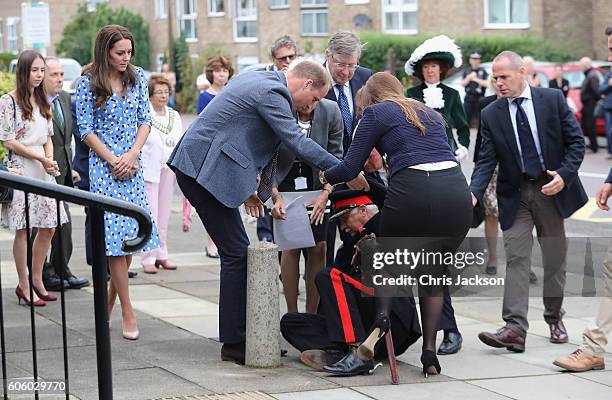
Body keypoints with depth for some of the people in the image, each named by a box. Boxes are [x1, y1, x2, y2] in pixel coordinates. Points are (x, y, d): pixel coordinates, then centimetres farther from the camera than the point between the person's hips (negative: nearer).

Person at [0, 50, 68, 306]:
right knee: (23, 229, -4)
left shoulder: (42, 102, 15)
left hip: (43, 171, 7)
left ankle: (37, 279, 19)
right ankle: (24, 286, 4)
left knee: (49, 226, 6)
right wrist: (41, 158, -11)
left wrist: (51, 160, -1)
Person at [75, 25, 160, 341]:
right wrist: (114, 160, -11)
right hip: (104, 166, -4)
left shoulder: (137, 77, 7)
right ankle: (128, 312, -6)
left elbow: (145, 120, 7)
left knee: (132, 233, 3)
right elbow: (86, 129, -5)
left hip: (132, 165, 5)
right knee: (116, 234, -9)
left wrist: (131, 156, -7)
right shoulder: (88, 82, -5)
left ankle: (109, 302, 17)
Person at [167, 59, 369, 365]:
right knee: (237, 253, -7)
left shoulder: (257, 79, 18)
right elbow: (296, 142, -20)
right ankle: (234, 343, -2)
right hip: (205, 170, -10)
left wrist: (246, 186, 23)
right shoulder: (272, 93, -14)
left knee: (237, 253, 12)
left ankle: (239, 333, 16)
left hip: (195, 165, 10)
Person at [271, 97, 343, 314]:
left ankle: (312, 315, 1)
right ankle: (292, 315, -4)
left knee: (318, 248, -8)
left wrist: (326, 192, -20)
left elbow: (335, 156, -8)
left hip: (317, 184, 2)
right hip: (282, 184, -2)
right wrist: (275, 196, -28)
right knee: (291, 247, -13)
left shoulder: (330, 111, -17)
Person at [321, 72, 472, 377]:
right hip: (456, 190, 4)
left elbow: (350, 168, 10)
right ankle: (429, 350, 9)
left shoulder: (376, 112, 14)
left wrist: (326, 176, 31)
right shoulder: (430, 113, 30)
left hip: (413, 191, -4)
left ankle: (381, 316, 2)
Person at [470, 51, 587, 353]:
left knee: (555, 258, 11)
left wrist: (564, 175, -17)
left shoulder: (553, 99, -4)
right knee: (516, 259, -10)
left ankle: (554, 318, 29)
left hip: (552, 190, 0)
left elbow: (576, 141, -2)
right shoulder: (491, 114, -1)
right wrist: (474, 193, -22)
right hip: (515, 195, 0)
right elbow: (486, 161, -6)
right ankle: (515, 328, -16)